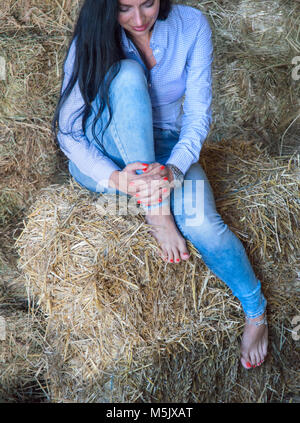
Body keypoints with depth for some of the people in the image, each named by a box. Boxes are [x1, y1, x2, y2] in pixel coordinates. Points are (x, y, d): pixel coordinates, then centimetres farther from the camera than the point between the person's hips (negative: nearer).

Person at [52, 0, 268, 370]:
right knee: (128, 73, -31)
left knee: (198, 220, -31)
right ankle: (155, 212, -29)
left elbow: (198, 113, -13)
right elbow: (68, 131, -17)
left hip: (165, 147, 1)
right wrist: (115, 178, -35)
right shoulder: (93, 39, -14)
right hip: (103, 159, -1)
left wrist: (174, 168, -33)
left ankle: (256, 310, -4)